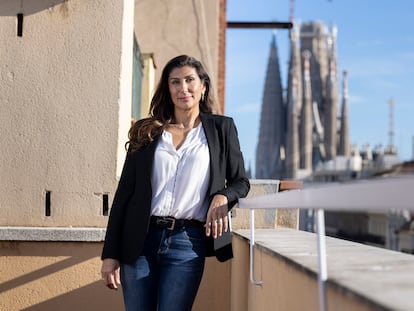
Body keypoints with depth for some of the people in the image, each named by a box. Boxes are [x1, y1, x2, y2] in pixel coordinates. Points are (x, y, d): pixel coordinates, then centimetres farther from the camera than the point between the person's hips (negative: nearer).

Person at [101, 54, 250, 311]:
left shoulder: (221, 128, 9)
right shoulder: (146, 131, 10)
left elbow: (241, 182, 14)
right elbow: (124, 192, 7)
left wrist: (222, 197, -11)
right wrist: (111, 254, 1)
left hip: (187, 242, -1)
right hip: (140, 240, 2)